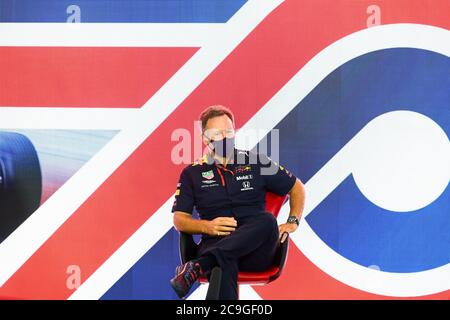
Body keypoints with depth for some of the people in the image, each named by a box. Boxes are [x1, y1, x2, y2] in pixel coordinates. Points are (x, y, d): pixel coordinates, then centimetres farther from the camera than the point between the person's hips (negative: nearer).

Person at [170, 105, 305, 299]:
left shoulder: (256, 163, 15)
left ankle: (200, 266, -45)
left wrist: (293, 222, 8)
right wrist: (208, 226, -9)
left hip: (256, 252, 1)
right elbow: (179, 220, 11)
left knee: (267, 220, -36)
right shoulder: (192, 173, 14)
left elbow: (297, 187, 24)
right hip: (216, 243, -1)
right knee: (224, 262, -40)